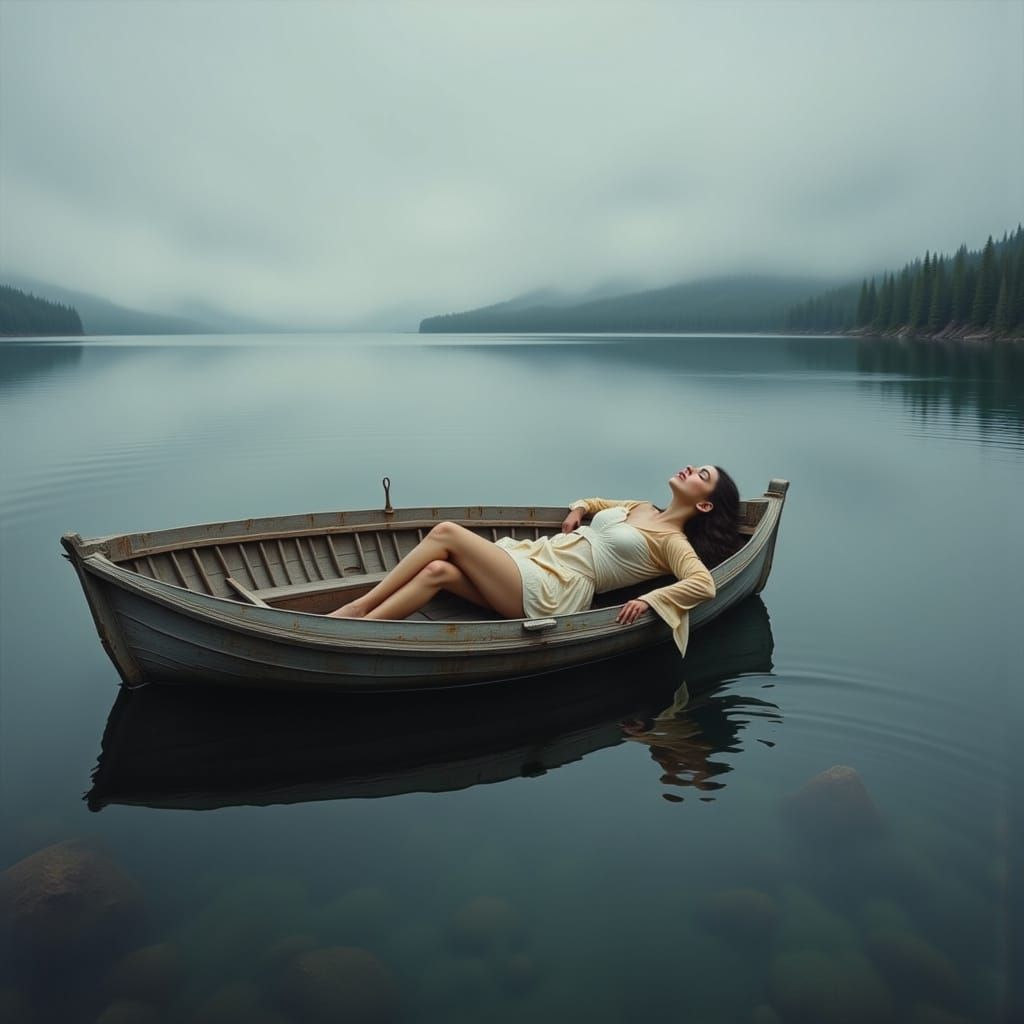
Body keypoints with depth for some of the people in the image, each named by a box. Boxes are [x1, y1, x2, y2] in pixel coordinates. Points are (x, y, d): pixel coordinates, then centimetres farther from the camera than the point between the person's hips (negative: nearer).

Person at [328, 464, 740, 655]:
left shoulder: (671, 542, 0)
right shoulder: (641, 508, 22)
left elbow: (704, 584, -17)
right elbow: (600, 504, 41)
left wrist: (649, 600, -22)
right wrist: (581, 507, 20)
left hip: (547, 590, -7)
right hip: (534, 557, 7)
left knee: (446, 532, -20)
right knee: (438, 571, -19)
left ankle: (358, 611, -17)